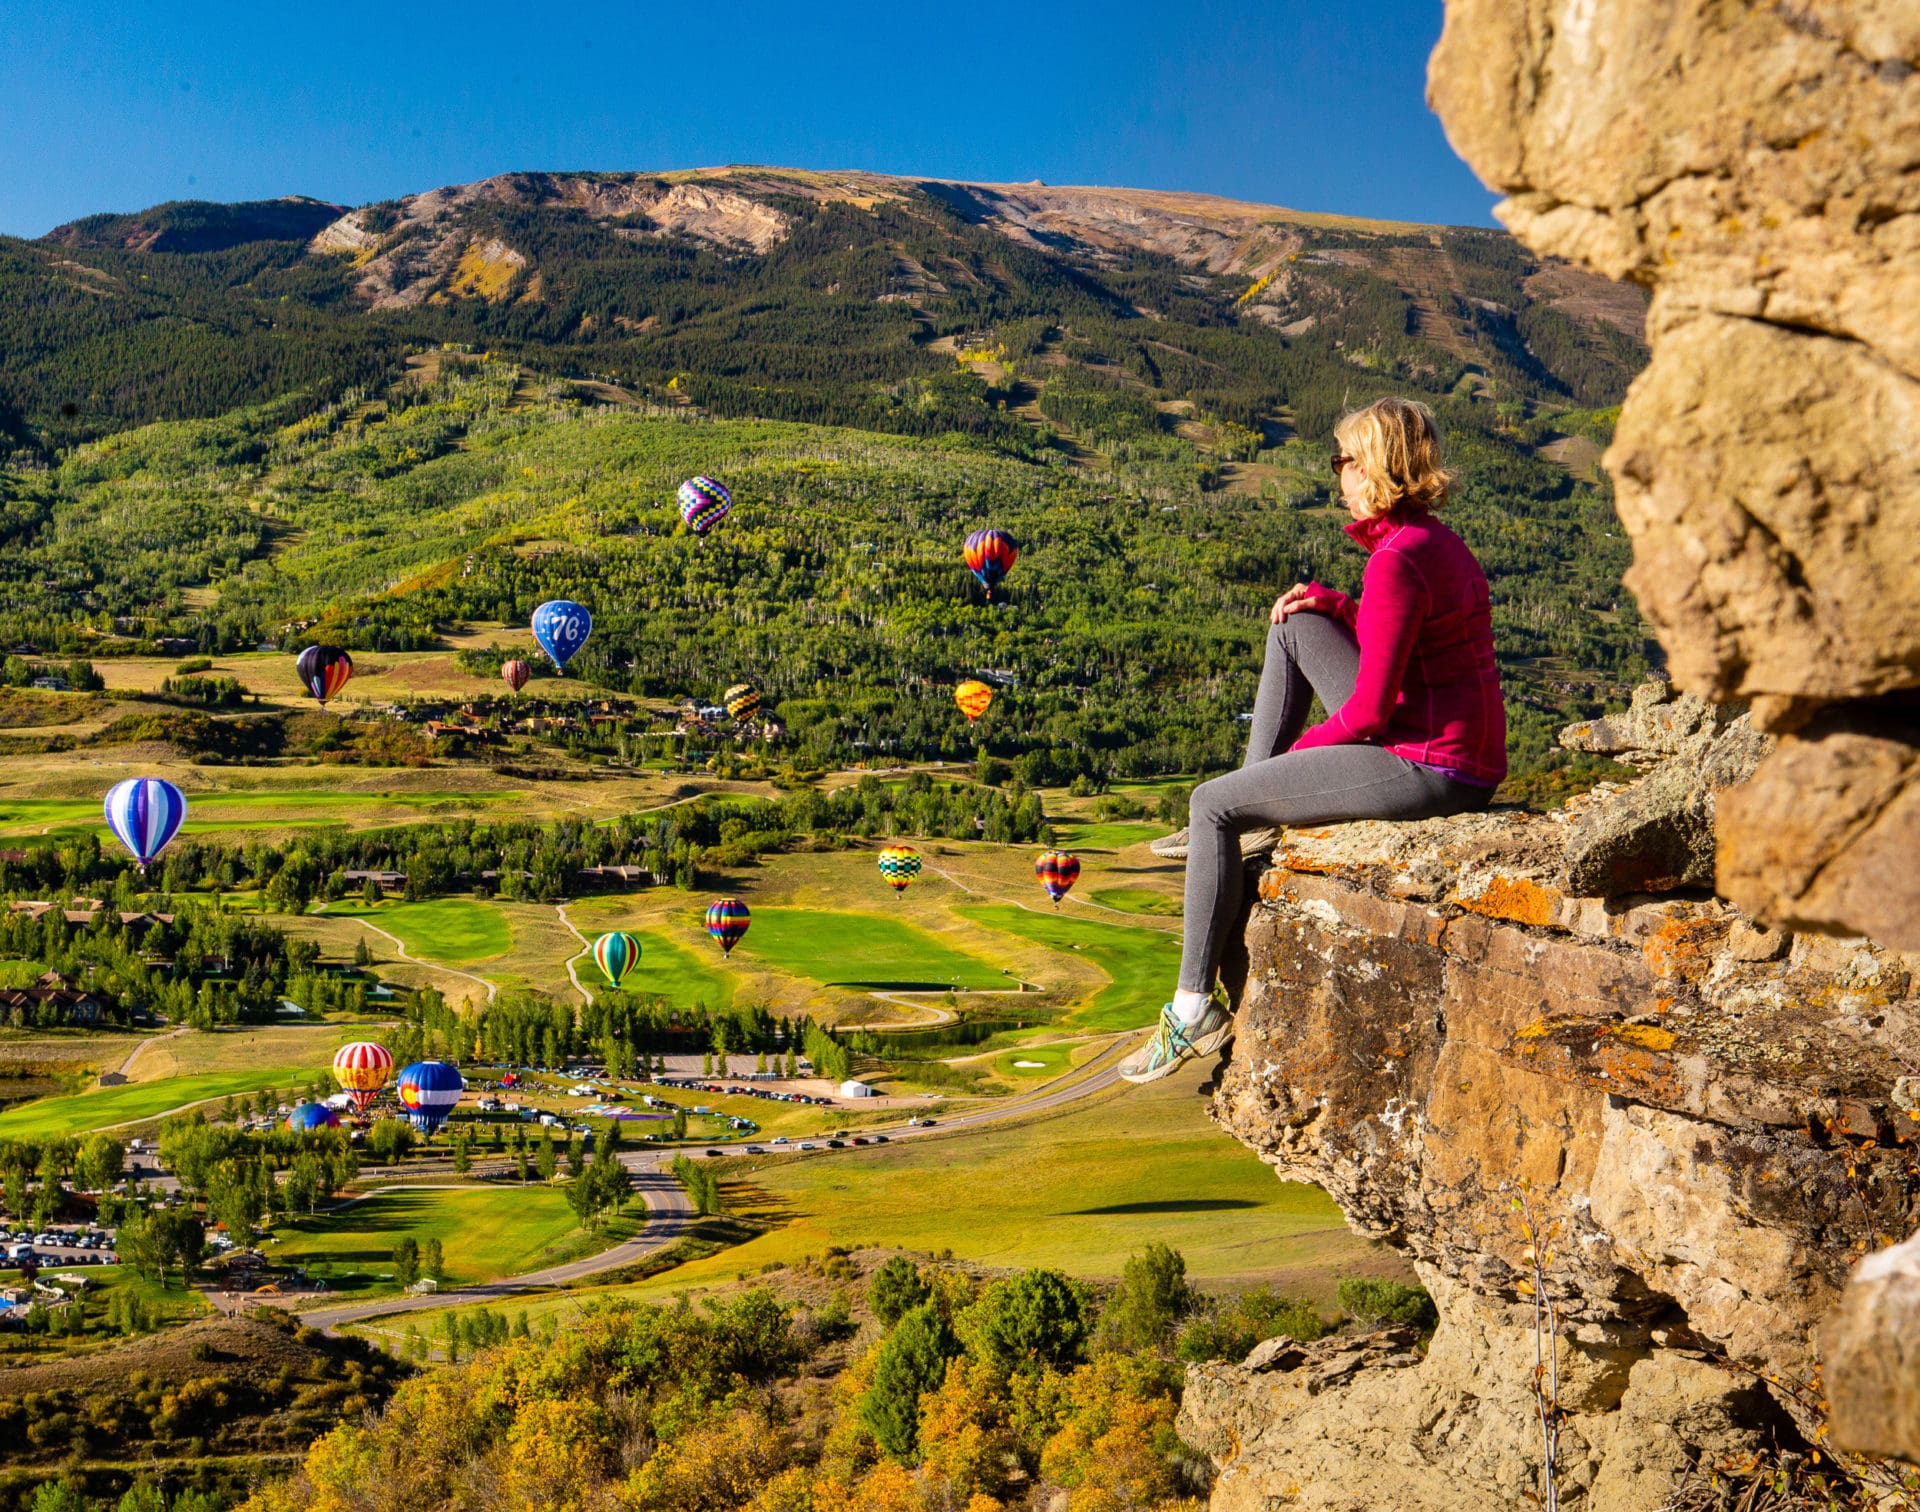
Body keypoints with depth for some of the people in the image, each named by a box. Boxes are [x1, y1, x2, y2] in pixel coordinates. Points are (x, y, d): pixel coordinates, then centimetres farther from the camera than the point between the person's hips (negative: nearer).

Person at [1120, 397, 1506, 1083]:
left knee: (1211, 805, -2)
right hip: (1464, 760, 10)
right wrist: (1335, 605, 9)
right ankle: (1252, 816, 21)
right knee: (1296, 626, 18)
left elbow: (1369, 711, -20)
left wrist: (1301, 748, -1)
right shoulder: (1438, 541, 11)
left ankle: (1195, 1008, 5)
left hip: (1427, 769, -10)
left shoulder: (1395, 562, -19)